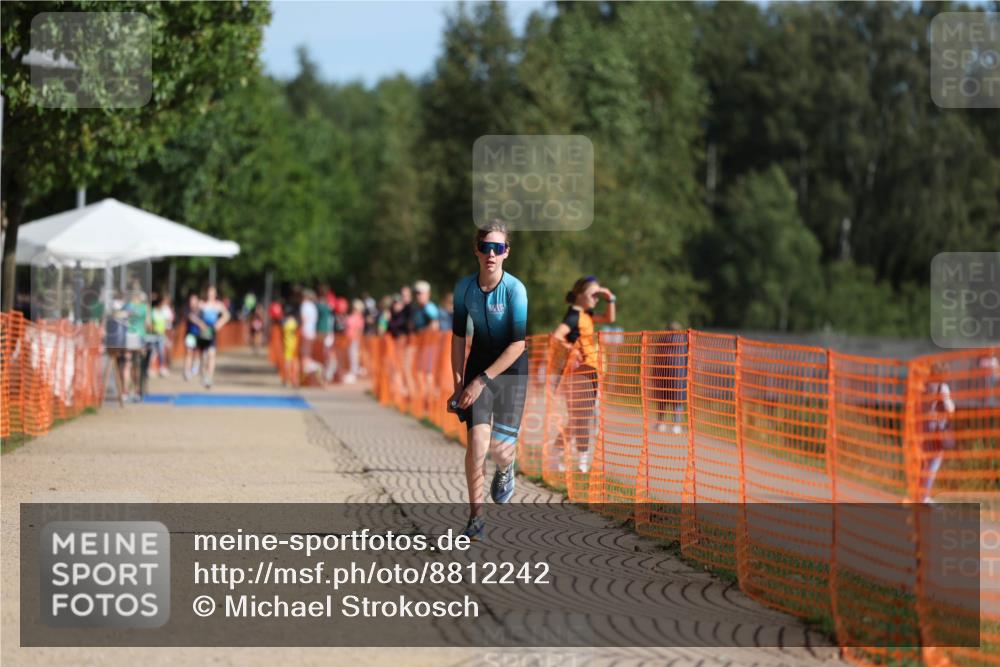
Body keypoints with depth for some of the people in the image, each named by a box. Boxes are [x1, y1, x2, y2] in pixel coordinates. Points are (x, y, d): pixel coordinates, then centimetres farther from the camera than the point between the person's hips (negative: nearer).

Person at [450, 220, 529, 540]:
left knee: (500, 445, -5)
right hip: (480, 358, 2)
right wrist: (458, 384, 1)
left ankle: (505, 470, 35)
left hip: (511, 364, -2)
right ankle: (476, 516, -4)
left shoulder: (514, 289, -21)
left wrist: (482, 380, -23)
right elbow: (458, 336, 3)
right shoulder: (465, 287, -9)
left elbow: (518, 344, -21)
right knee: (477, 437, -13)